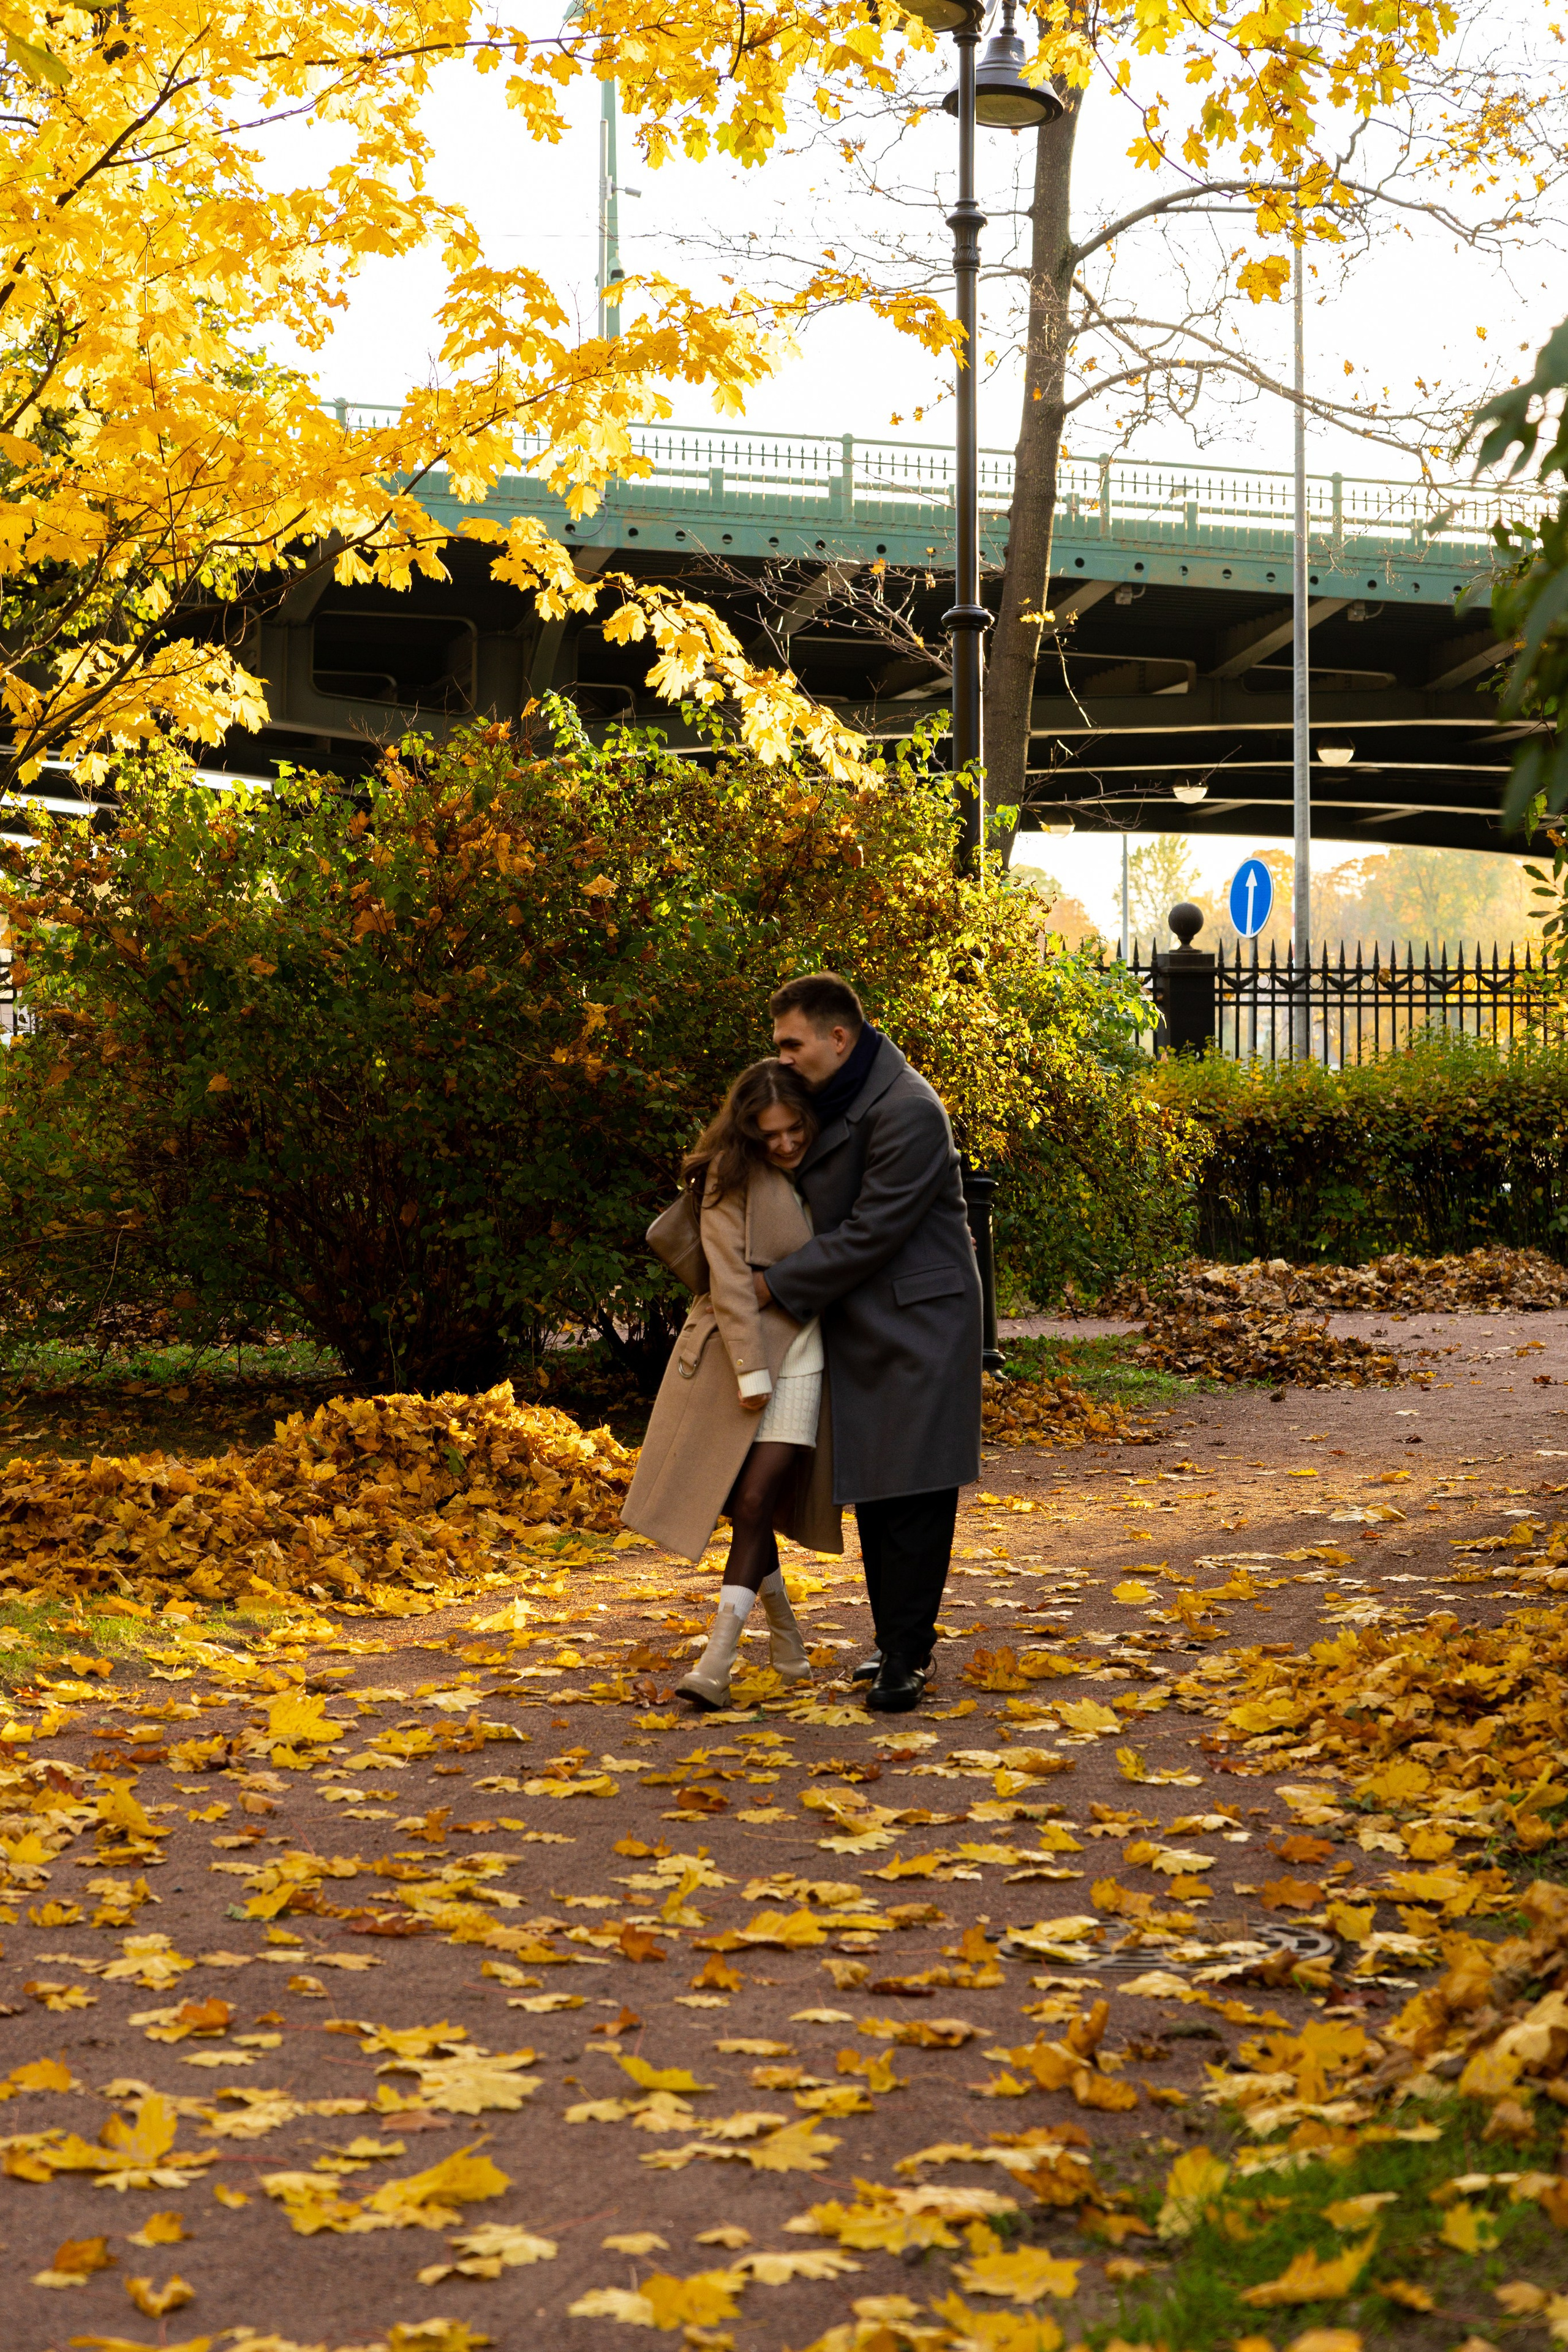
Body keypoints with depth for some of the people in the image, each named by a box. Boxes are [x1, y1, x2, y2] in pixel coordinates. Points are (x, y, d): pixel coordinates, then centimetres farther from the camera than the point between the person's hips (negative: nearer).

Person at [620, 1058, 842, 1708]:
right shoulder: (733, 1175, -7)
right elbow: (730, 1276, -12)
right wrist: (751, 1369, -17)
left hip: (801, 1349, 2)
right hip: (736, 1346, -2)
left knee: (757, 1500, -10)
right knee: (742, 1504, 3)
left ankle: (717, 1661, -14)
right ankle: (784, 1634, 26)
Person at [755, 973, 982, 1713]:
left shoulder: (907, 1112, -19)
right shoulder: (831, 1100, 10)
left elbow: (870, 1232, -20)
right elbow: (813, 1201, 20)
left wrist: (777, 1284, -14)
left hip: (916, 1326, -9)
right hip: (858, 1329, 9)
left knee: (914, 1496, -6)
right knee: (872, 1492, 13)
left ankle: (906, 1658, -2)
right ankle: (895, 1641, 23)